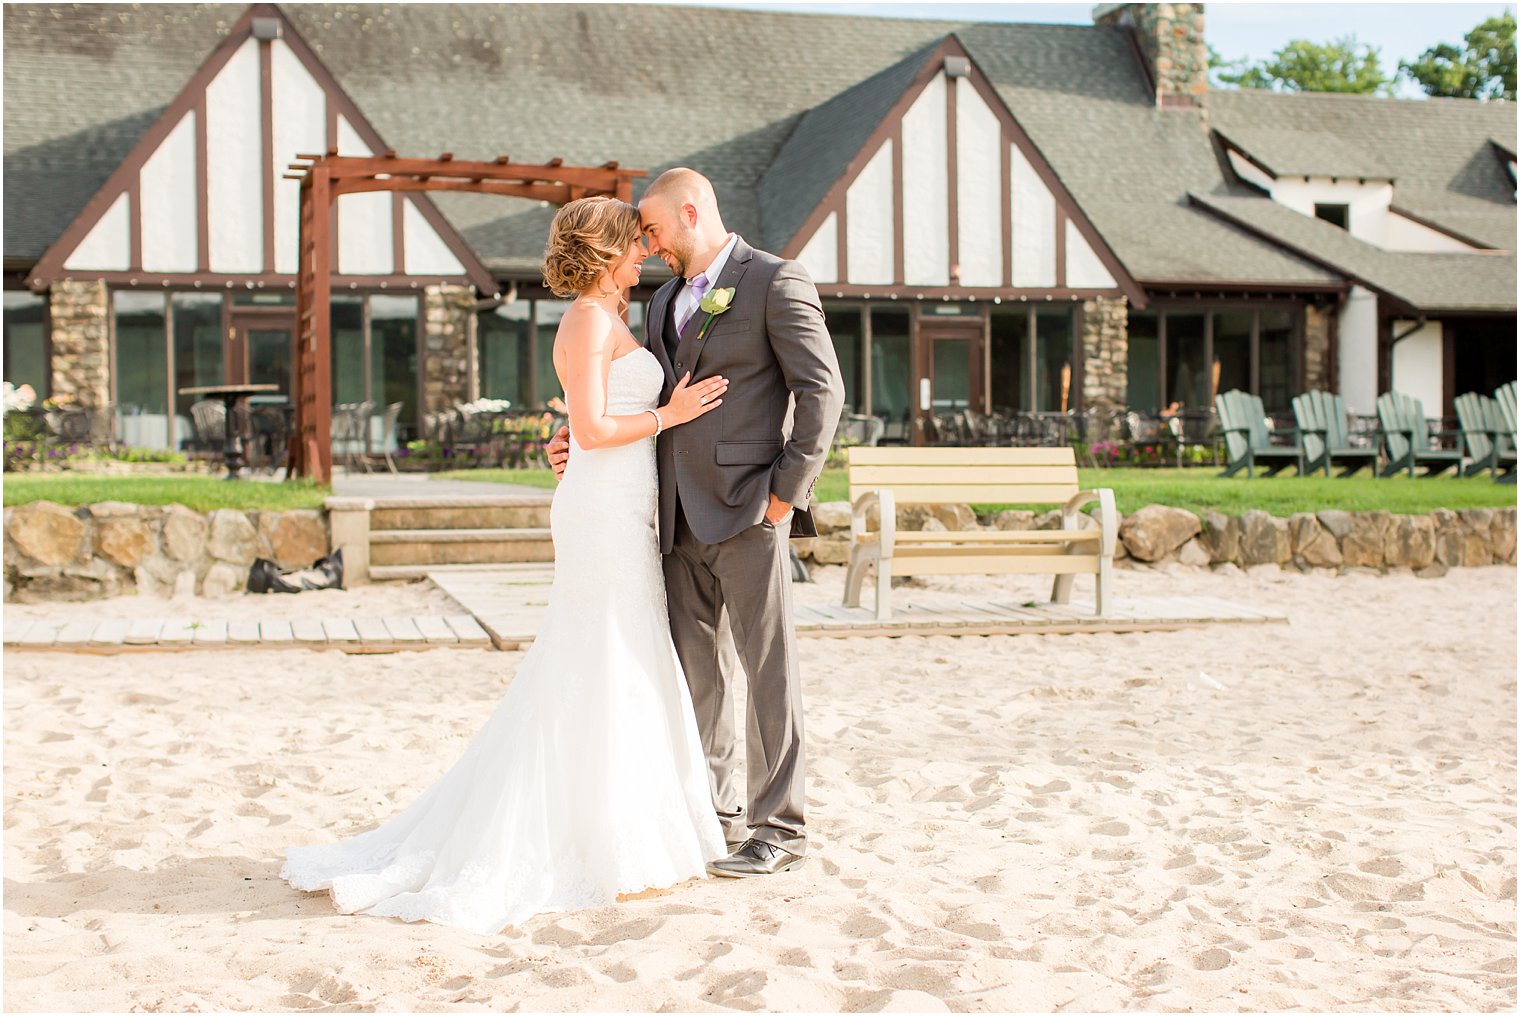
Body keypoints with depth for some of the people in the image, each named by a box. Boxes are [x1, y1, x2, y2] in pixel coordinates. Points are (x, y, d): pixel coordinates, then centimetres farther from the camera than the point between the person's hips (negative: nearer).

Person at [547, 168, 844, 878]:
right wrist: (584, 443, 10)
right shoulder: (665, 301, 20)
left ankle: (779, 827, 6)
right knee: (696, 671, 12)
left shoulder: (777, 282, -4)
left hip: (746, 507, -7)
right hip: (681, 514, 8)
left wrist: (788, 491, -13)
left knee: (767, 668, -2)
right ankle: (717, 811, 24)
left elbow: (821, 390, -9)